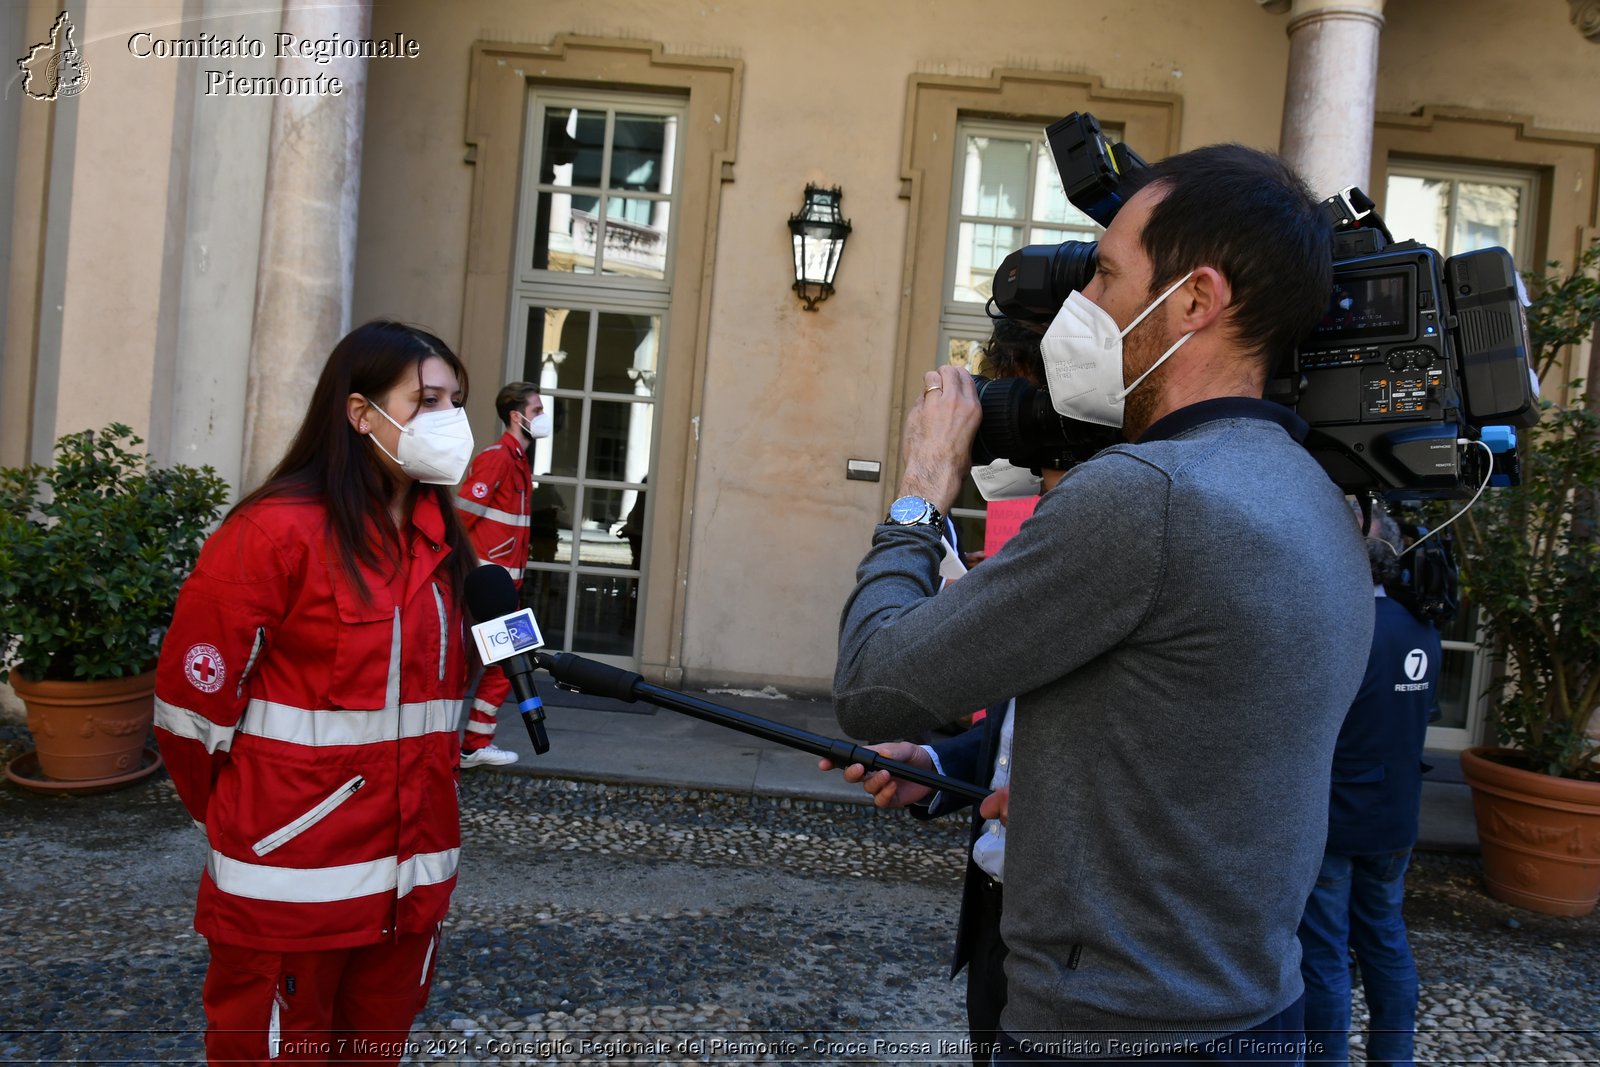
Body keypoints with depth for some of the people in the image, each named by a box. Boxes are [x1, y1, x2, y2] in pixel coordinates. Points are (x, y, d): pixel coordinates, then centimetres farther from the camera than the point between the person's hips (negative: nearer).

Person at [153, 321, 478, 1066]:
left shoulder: (439, 539, 7)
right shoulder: (277, 531, -15)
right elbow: (193, 696, -10)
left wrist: (420, 810, 14)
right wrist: (246, 823, 3)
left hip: (411, 875, 6)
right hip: (292, 877, -6)